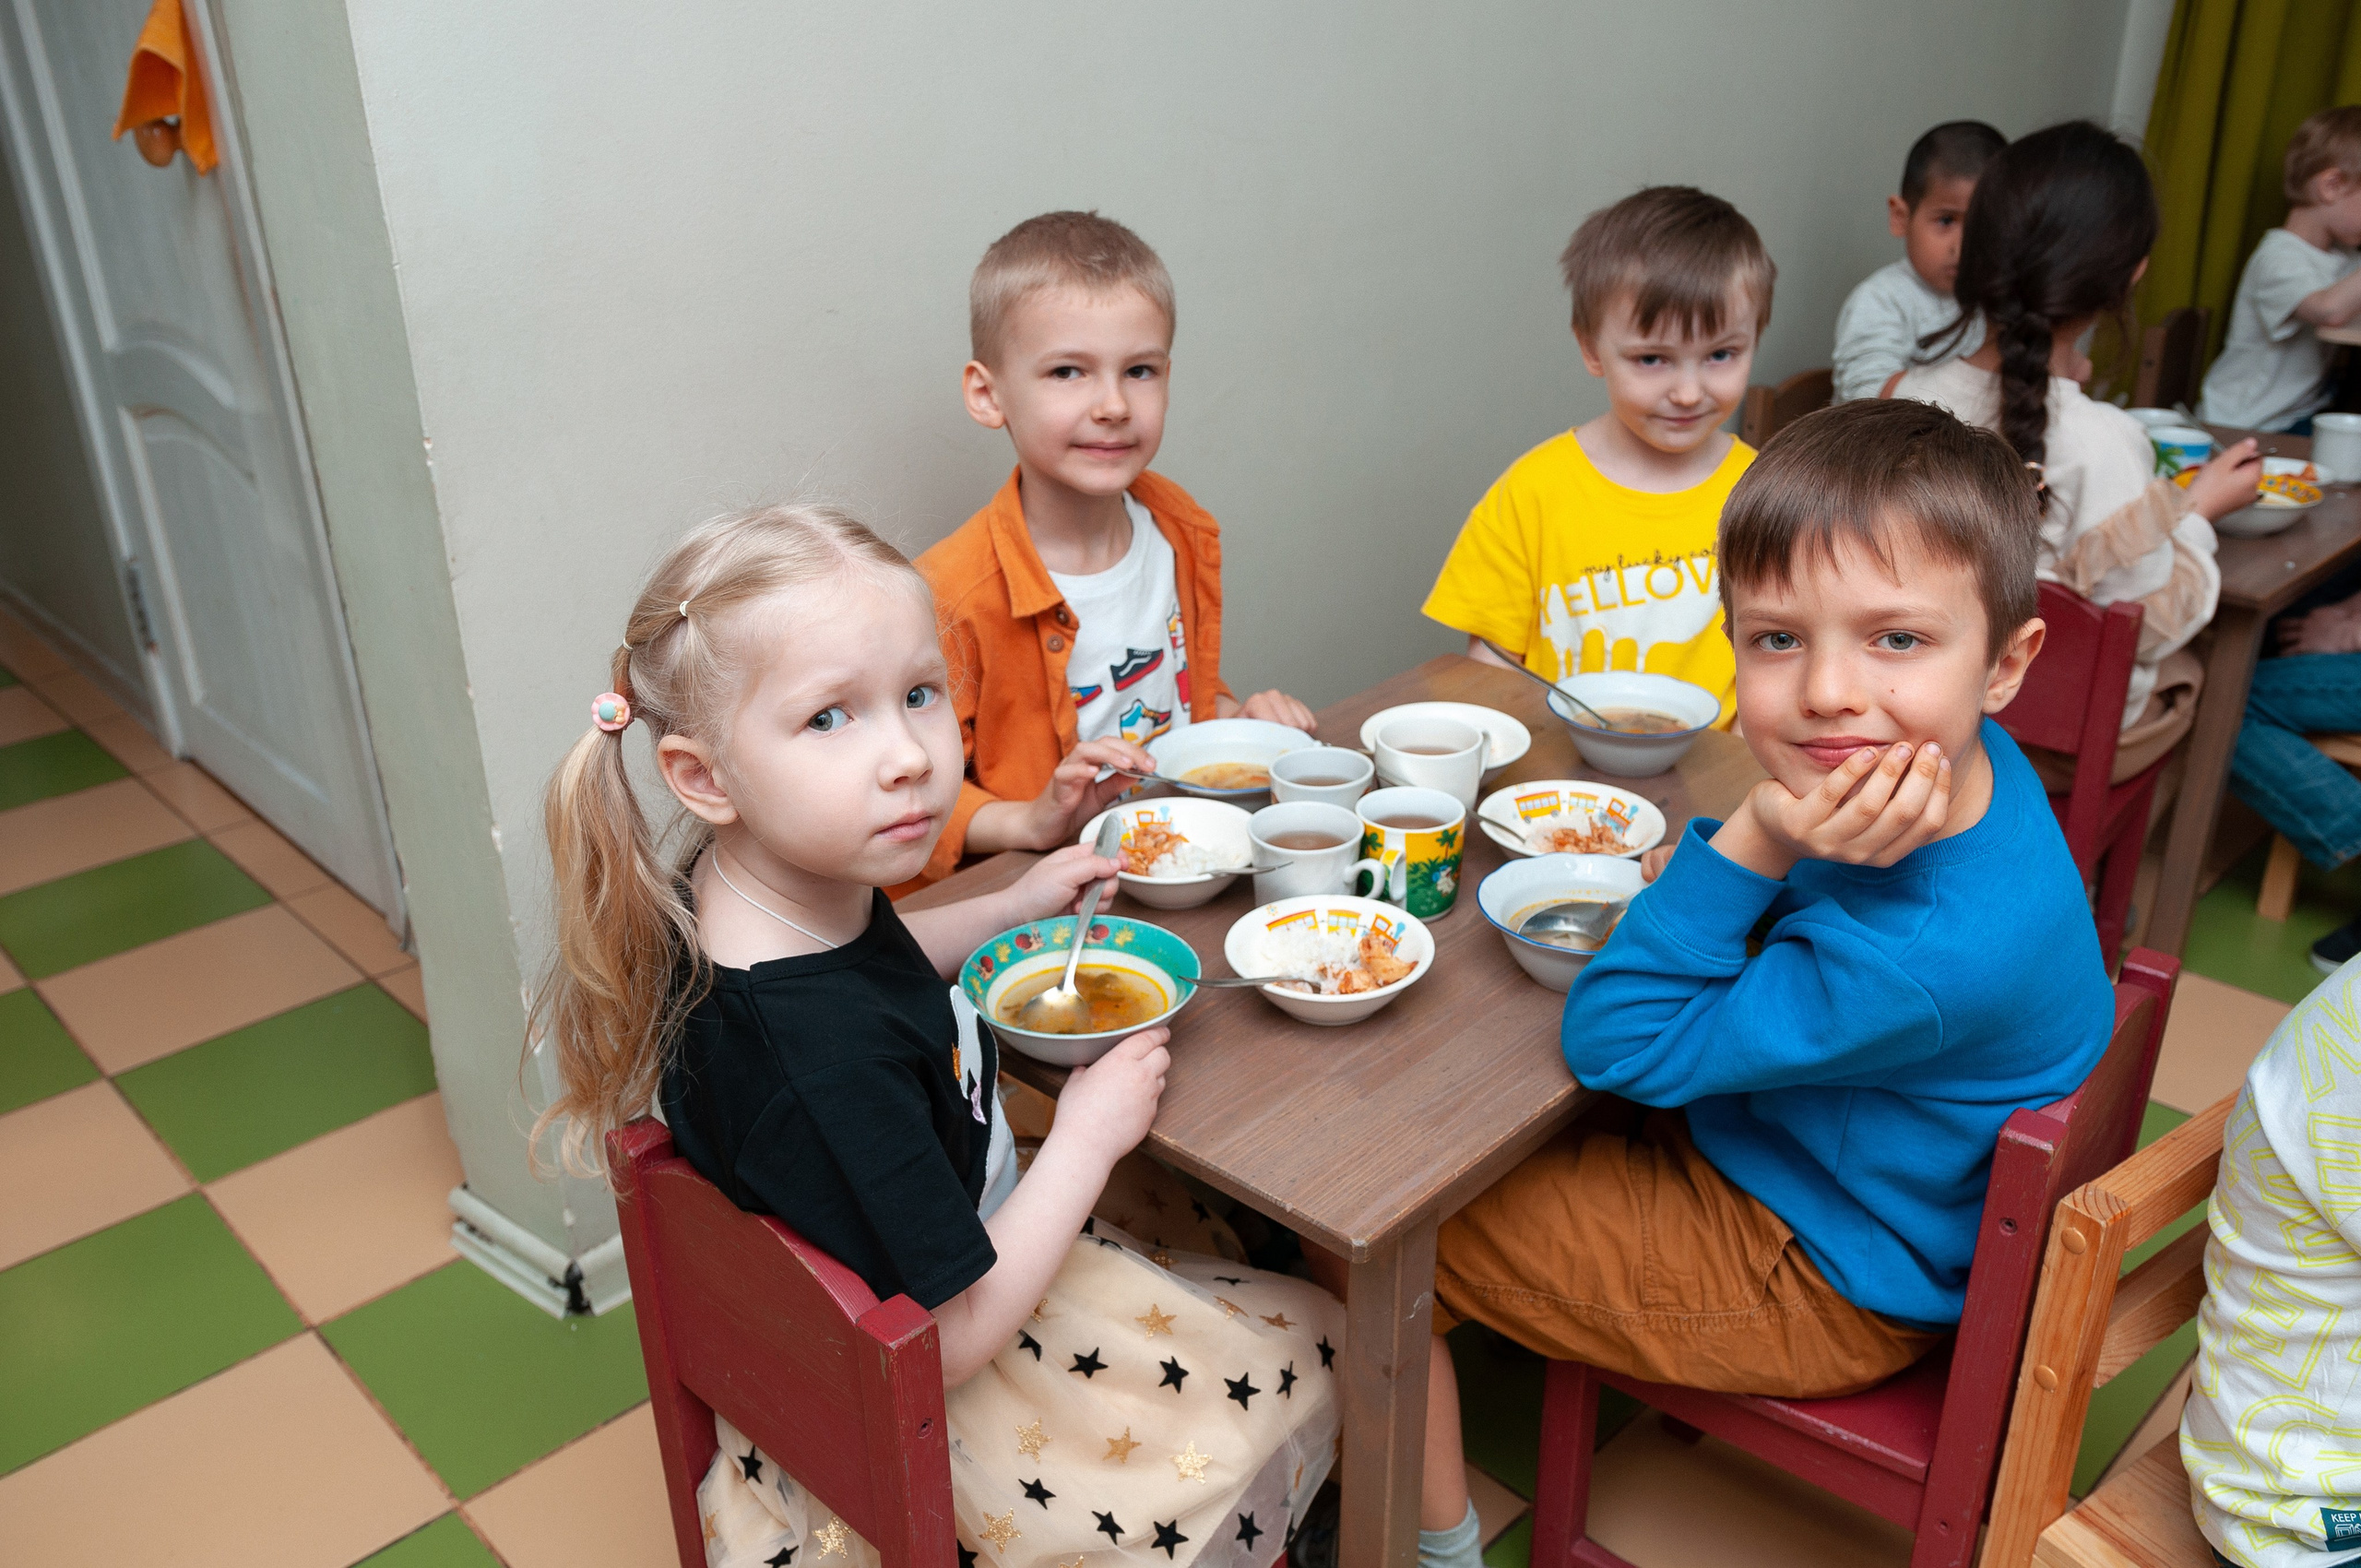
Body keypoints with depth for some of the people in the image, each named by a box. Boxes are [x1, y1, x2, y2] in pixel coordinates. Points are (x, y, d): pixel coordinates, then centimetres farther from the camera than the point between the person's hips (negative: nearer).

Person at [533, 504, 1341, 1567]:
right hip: (923, 1422, -8)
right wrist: (1087, 1138, -21)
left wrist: (1009, 910, 1)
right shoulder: (822, 1062, -42)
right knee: (1304, 1347, 9)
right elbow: (950, 1342, -30)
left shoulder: (773, 888, -15)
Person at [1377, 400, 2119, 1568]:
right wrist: (1716, 868, -11)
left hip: (1812, 1285, -8)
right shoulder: (1960, 769, -14)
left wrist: (1753, 847, -38)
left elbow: (1615, 1045, -28)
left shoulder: (1926, 955, -40)